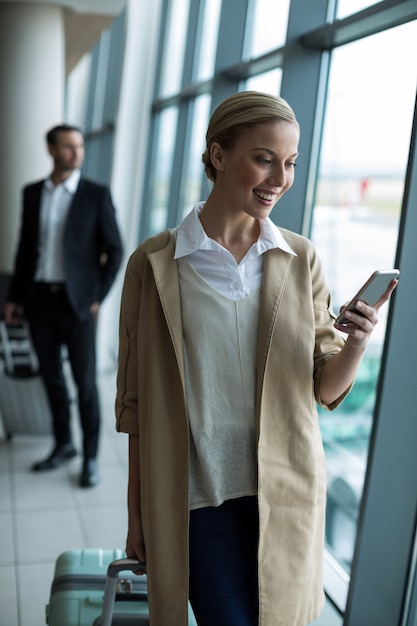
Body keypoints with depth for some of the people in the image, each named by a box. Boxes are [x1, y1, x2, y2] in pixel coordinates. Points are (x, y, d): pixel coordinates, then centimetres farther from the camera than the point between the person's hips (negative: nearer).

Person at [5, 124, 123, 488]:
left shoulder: (97, 194, -4)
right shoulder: (32, 193, 7)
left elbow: (114, 250, -3)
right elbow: (26, 248, 12)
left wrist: (98, 298, -7)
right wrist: (14, 297, 10)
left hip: (77, 301, -4)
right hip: (40, 300, 4)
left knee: (85, 382, -1)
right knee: (51, 378, 13)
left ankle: (90, 458, 14)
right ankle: (63, 445, 30)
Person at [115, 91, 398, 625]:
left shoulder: (300, 260, 0)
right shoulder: (154, 263, -7)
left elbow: (326, 390, 3)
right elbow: (137, 399, -1)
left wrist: (357, 342, -18)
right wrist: (136, 512, 3)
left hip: (285, 492, 3)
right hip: (197, 496, -2)